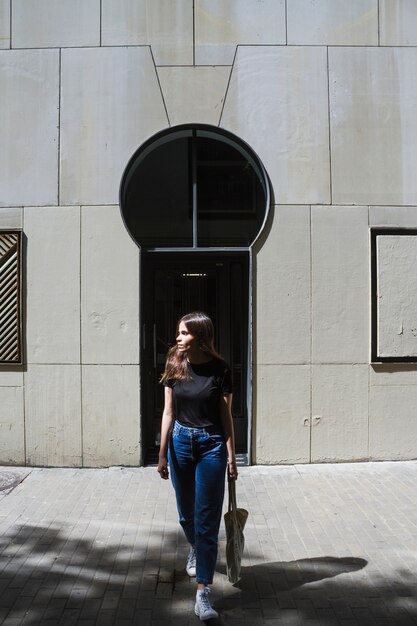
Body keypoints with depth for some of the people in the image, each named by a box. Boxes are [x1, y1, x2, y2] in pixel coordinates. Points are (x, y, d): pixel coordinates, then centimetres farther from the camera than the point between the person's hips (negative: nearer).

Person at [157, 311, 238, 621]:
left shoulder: (220, 370, -11)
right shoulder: (175, 366, -3)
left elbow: (226, 416, -4)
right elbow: (169, 412, 1)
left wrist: (231, 456, -3)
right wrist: (162, 454, 0)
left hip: (211, 445, -3)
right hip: (181, 442, 4)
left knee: (207, 520, -2)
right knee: (186, 512, 21)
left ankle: (202, 594, 4)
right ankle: (195, 549, 52)